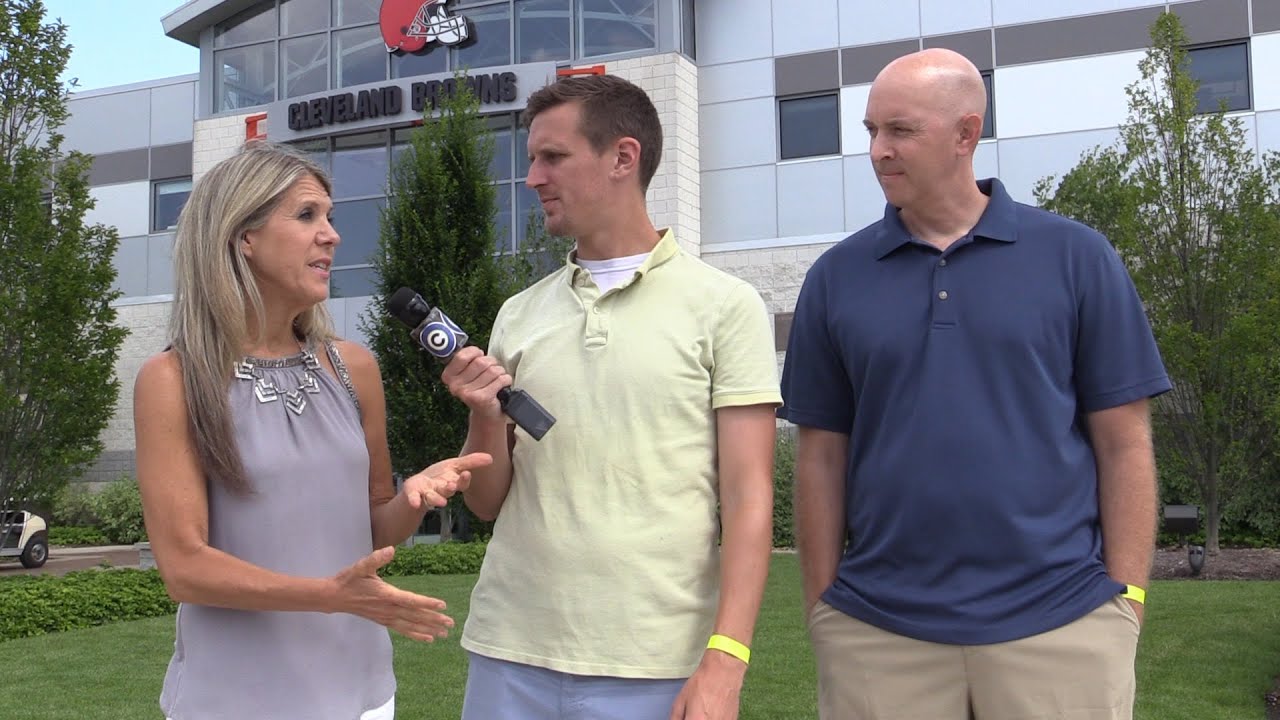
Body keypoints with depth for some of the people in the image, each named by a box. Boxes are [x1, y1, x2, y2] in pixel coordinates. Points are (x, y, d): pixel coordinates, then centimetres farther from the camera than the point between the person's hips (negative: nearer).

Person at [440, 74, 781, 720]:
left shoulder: (724, 305, -2)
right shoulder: (518, 315, 9)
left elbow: (747, 497, -6)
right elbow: (487, 503, 11)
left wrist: (725, 660, -15)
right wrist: (485, 414, -8)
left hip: (656, 667, -3)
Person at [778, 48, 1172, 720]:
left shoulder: (1076, 257, 0)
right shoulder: (835, 278, 3)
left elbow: (1124, 442, 1)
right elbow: (821, 455, 5)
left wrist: (1125, 600, -5)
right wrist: (822, 608, 1)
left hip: (1060, 622, -1)